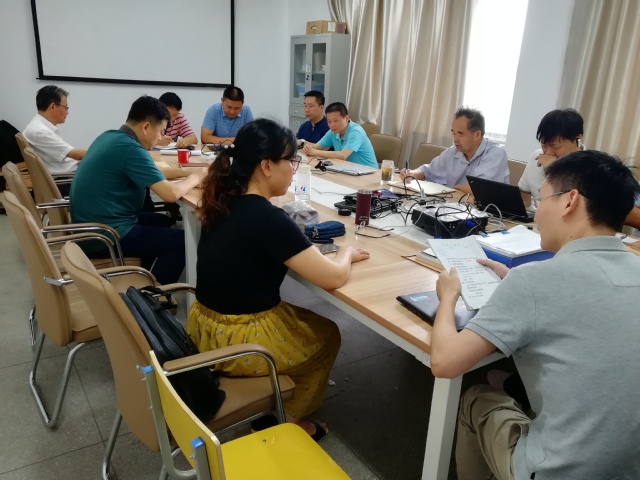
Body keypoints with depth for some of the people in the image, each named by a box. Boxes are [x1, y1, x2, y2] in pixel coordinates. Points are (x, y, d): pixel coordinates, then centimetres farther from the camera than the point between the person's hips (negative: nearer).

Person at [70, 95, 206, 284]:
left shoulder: (110, 136, 8)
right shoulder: (130, 148, -22)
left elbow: (148, 173, 20)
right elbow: (171, 194, -26)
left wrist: (184, 172, 8)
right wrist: (195, 177, -7)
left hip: (90, 226, 10)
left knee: (162, 221, 25)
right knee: (182, 240, -3)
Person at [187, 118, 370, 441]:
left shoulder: (226, 201, -1)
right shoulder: (268, 218, -26)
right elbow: (333, 278, -21)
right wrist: (346, 253, -1)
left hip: (205, 325, 8)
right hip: (237, 341, -8)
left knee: (303, 317, 28)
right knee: (327, 335, 17)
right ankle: (288, 420, 32)